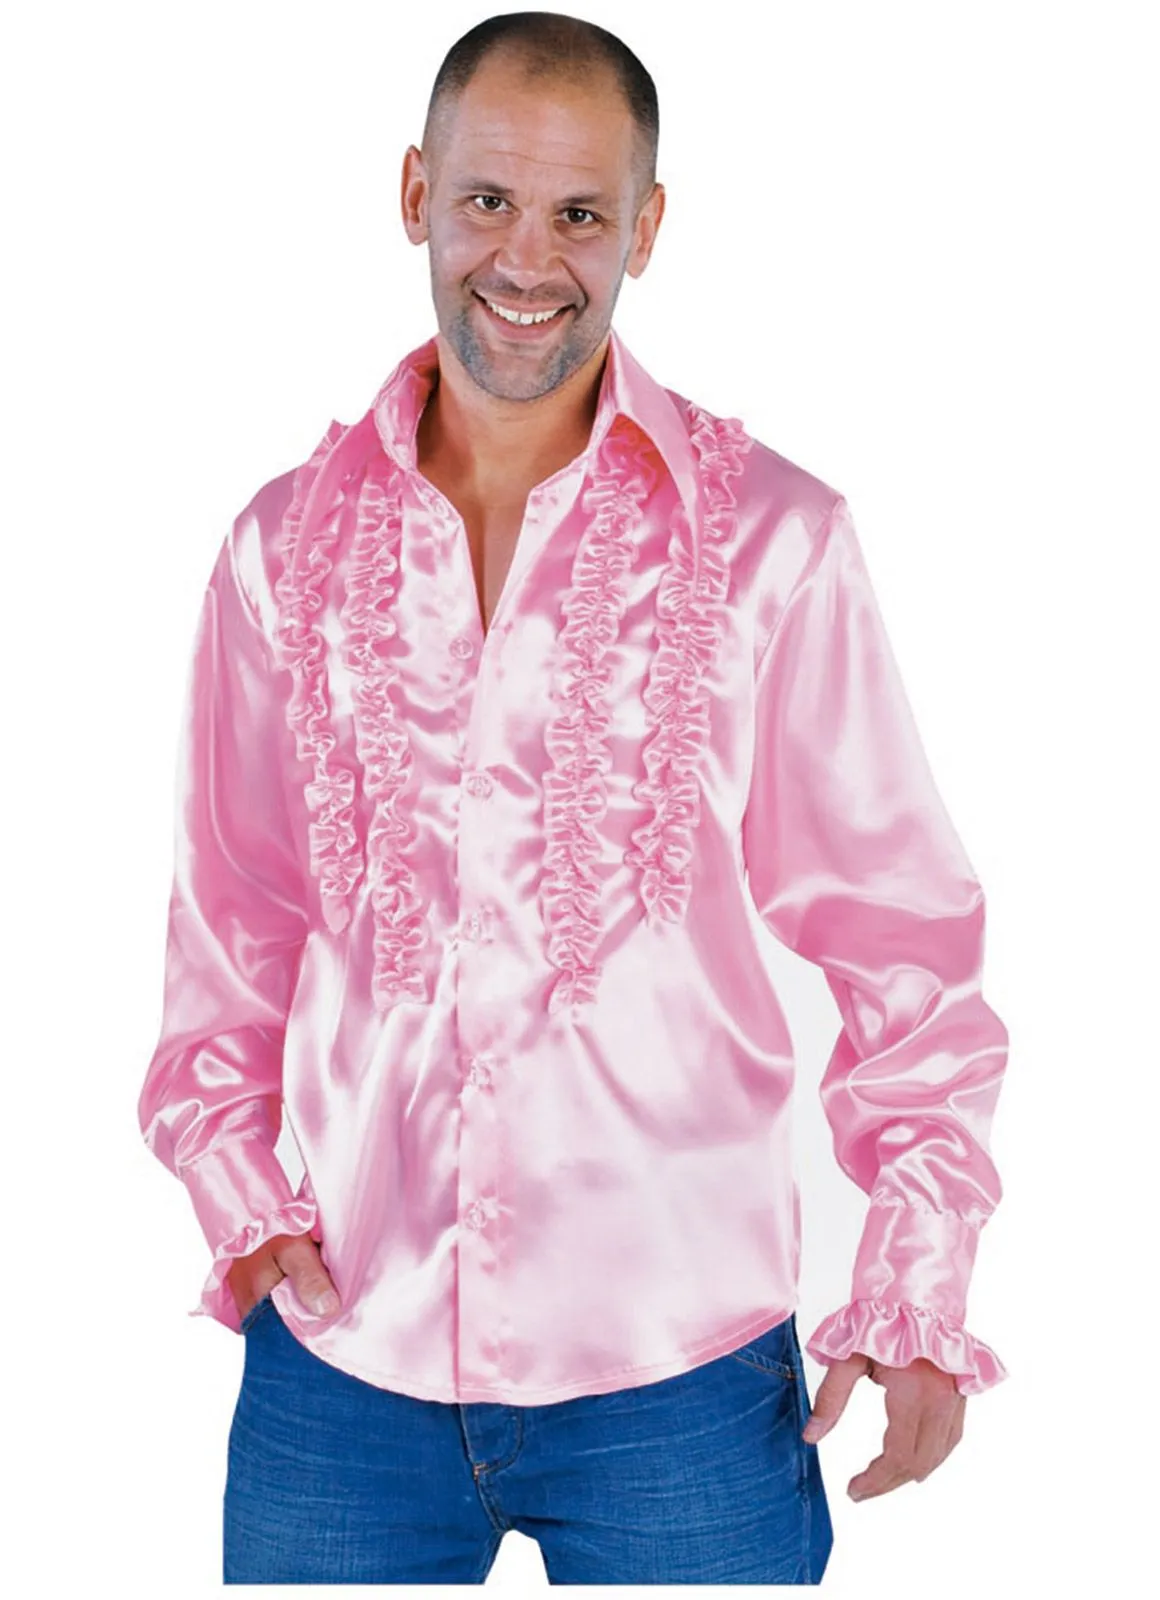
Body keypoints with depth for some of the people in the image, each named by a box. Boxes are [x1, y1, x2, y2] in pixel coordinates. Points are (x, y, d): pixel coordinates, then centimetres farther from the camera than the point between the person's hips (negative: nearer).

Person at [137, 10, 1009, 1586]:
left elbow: (904, 931, -1)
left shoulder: (773, 541, -6)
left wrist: (916, 1291, -5)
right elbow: (234, 915, 12)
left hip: (680, 1367, -2)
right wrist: (237, 1191, 1)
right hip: (340, 1355, 3)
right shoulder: (286, 543, 4)